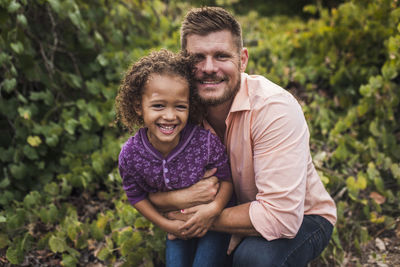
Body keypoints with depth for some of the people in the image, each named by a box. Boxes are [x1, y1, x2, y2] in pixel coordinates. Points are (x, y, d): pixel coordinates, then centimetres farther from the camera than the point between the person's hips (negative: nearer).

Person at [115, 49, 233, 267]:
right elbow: (136, 196, -7)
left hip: (212, 220, -2)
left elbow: (227, 178, -14)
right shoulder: (130, 156, -24)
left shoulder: (206, 142, -30)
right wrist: (166, 224, -12)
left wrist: (215, 207, -31)